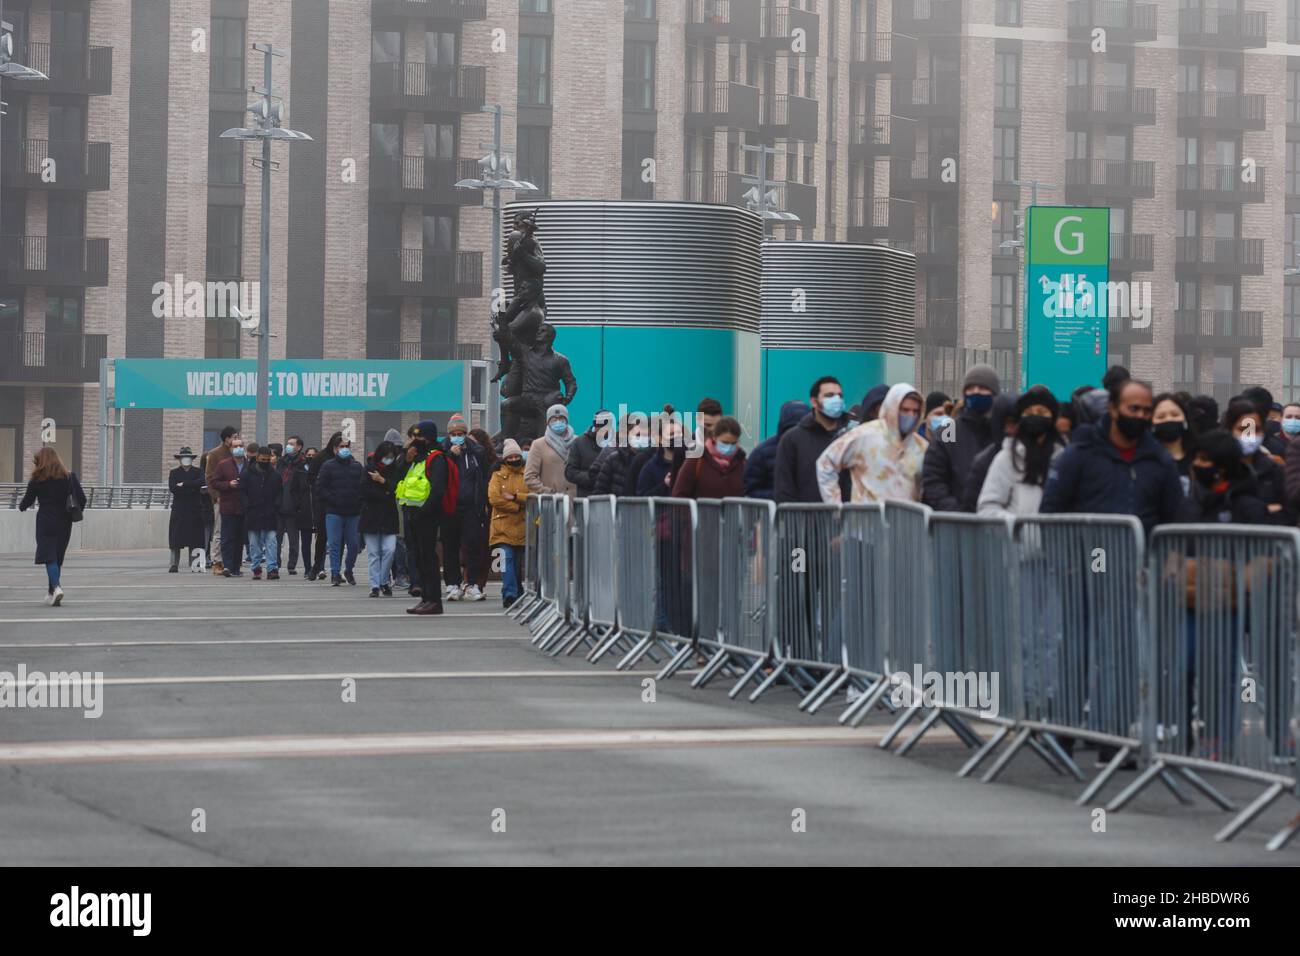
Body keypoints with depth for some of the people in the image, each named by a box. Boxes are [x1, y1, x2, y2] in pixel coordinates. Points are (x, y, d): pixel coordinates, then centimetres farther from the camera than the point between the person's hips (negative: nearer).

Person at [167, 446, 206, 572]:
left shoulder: (198, 472, 12)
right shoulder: (174, 472, 10)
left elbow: (201, 482, -9)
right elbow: (172, 488, -5)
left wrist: (184, 484, -11)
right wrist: (193, 489, -9)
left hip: (194, 510, 0)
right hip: (178, 509, 0)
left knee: (194, 538, -2)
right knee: (176, 539, -5)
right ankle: (174, 565, -5)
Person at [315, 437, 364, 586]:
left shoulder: (358, 467, 12)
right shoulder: (328, 466, 3)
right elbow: (320, 489, -2)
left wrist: (358, 501, -5)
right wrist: (333, 501, -11)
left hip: (353, 512, 3)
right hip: (334, 512, -3)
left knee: (354, 544, 4)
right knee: (334, 544, -5)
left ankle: (349, 570, 24)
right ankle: (335, 574, 0)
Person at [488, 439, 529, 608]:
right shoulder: (498, 476, 8)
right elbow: (494, 498, -7)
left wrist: (514, 497, -14)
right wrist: (517, 507, -9)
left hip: (522, 527, 2)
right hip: (503, 526, -2)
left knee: (518, 562, 8)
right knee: (507, 559, -14)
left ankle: (515, 594, 19)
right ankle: (509, 594, -18)